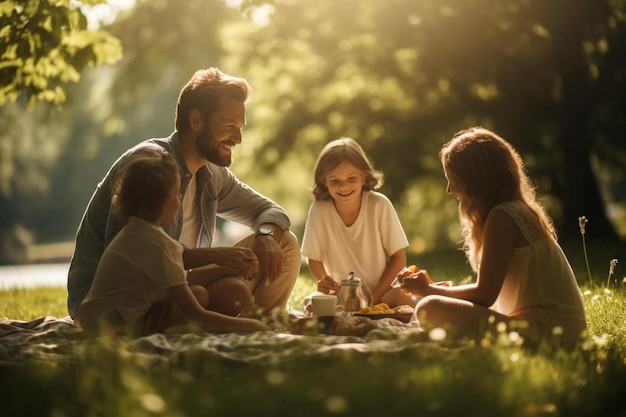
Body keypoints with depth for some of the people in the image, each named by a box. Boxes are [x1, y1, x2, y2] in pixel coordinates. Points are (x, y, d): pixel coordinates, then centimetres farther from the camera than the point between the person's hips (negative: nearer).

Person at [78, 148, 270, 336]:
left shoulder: (134, 232, 11)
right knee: (199, 295, -14)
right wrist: (248, 325, -13)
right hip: (118, 327, -10)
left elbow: (179, 279, 19)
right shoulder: (155, 243, -19)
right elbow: (196, 315, -20)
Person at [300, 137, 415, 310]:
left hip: (382, 291, -1)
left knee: (401, 297, -33)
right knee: (311, 302, -28)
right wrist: (323, 281, -23)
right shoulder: (319, 209, -11)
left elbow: (398, 257, -6)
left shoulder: (379, 205, -13)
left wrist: (374, 296, -14)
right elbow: (314, 259, 0)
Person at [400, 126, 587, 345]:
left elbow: (484, 295, -14)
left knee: (431, 310, -22)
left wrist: (428, 290, 1)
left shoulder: (502, 215, -12)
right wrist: (433, 288, 14)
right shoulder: (521, 210, 17)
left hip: (543, 329, -10)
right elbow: (492, 289, 17)